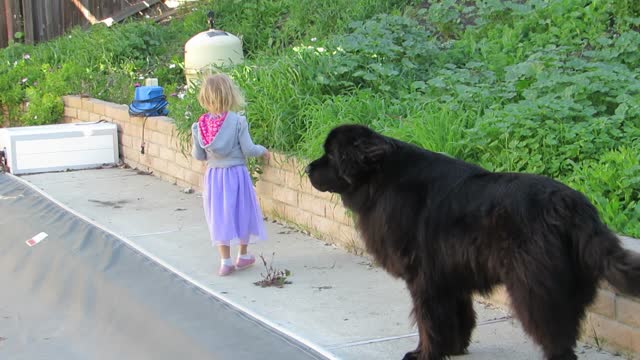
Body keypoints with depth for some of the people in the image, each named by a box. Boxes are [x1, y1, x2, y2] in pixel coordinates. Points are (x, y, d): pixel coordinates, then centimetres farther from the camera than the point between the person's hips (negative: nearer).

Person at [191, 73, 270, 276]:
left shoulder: (201, 125, -6)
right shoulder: (237, 121, -15)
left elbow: (198, 156, 1)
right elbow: (248, 149, -13)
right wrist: (262, 151, 7)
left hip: (213, 175, 2)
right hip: (236, 173, -2)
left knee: (219, 216, 10)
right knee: (242, 212, 15)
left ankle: (225, 261, 10)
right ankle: (243, 256, 27)